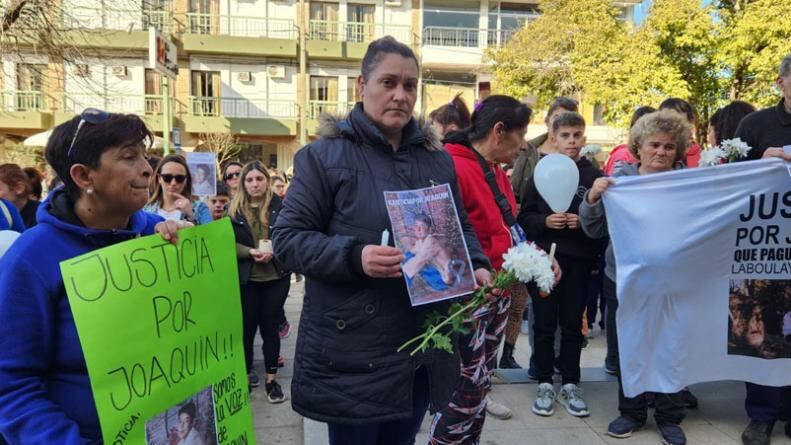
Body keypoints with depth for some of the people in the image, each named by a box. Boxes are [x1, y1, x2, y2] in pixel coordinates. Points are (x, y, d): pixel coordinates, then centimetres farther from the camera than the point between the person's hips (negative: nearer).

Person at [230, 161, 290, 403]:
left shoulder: (280, 206, -1)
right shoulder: (234, 209, 1)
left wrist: (274, 251, -19)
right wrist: (250, 252, -16)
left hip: (276, 275, 0)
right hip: (246, 277, 1)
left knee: (270, 327, 7)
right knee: (247, 327, 8)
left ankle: (271, 378, 19)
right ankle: (246, 373, 28)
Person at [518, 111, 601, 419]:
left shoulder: (595, 176, 3)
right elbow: (524, 216, 3)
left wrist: (584, 221, -14)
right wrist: (545, 221, -15)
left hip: (579, 259, 0)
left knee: (573, 323, 8)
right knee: (545, 323, 6)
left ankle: (570, 384, 22)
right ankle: (545, 384, 18)